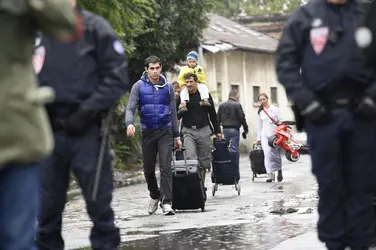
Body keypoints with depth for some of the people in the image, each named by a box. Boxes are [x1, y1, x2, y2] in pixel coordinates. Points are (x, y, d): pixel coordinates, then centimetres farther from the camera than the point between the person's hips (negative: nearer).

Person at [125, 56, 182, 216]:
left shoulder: (167, 87, 6)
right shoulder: (139, 87, 0)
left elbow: (173, 112, 12)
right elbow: (130, 108, -6)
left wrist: (176, 136, 12)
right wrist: (129, 124, -27)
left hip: (165, 132, 0)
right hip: (147, 132, 0)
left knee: (165, 166, -12)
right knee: (148, 168, 9)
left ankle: (166, 202, -15)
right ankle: (155, 196, 33)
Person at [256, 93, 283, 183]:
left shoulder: (275, 109, 4)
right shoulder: (260, 112, 14)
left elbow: (280, 121, 2)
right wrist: (258, 138, 18)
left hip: (275, 134, -2)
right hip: (265, 135, 2)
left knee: (276, 154, -4)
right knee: (267, 154, -12)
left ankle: (279, 170, 20)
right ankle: (270, 174, -14)